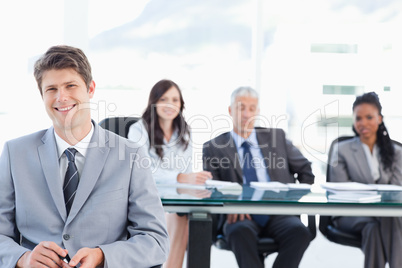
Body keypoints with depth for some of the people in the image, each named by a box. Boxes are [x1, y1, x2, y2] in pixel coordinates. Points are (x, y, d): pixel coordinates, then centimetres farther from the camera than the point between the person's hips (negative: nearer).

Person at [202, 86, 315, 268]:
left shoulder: (276, 137, 18)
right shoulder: (213, 147, 12)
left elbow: (306, 170, 22)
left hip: (278, 212, 2)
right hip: (241, 215, -1)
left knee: (300, 231, -32)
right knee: (240, 231, -37)